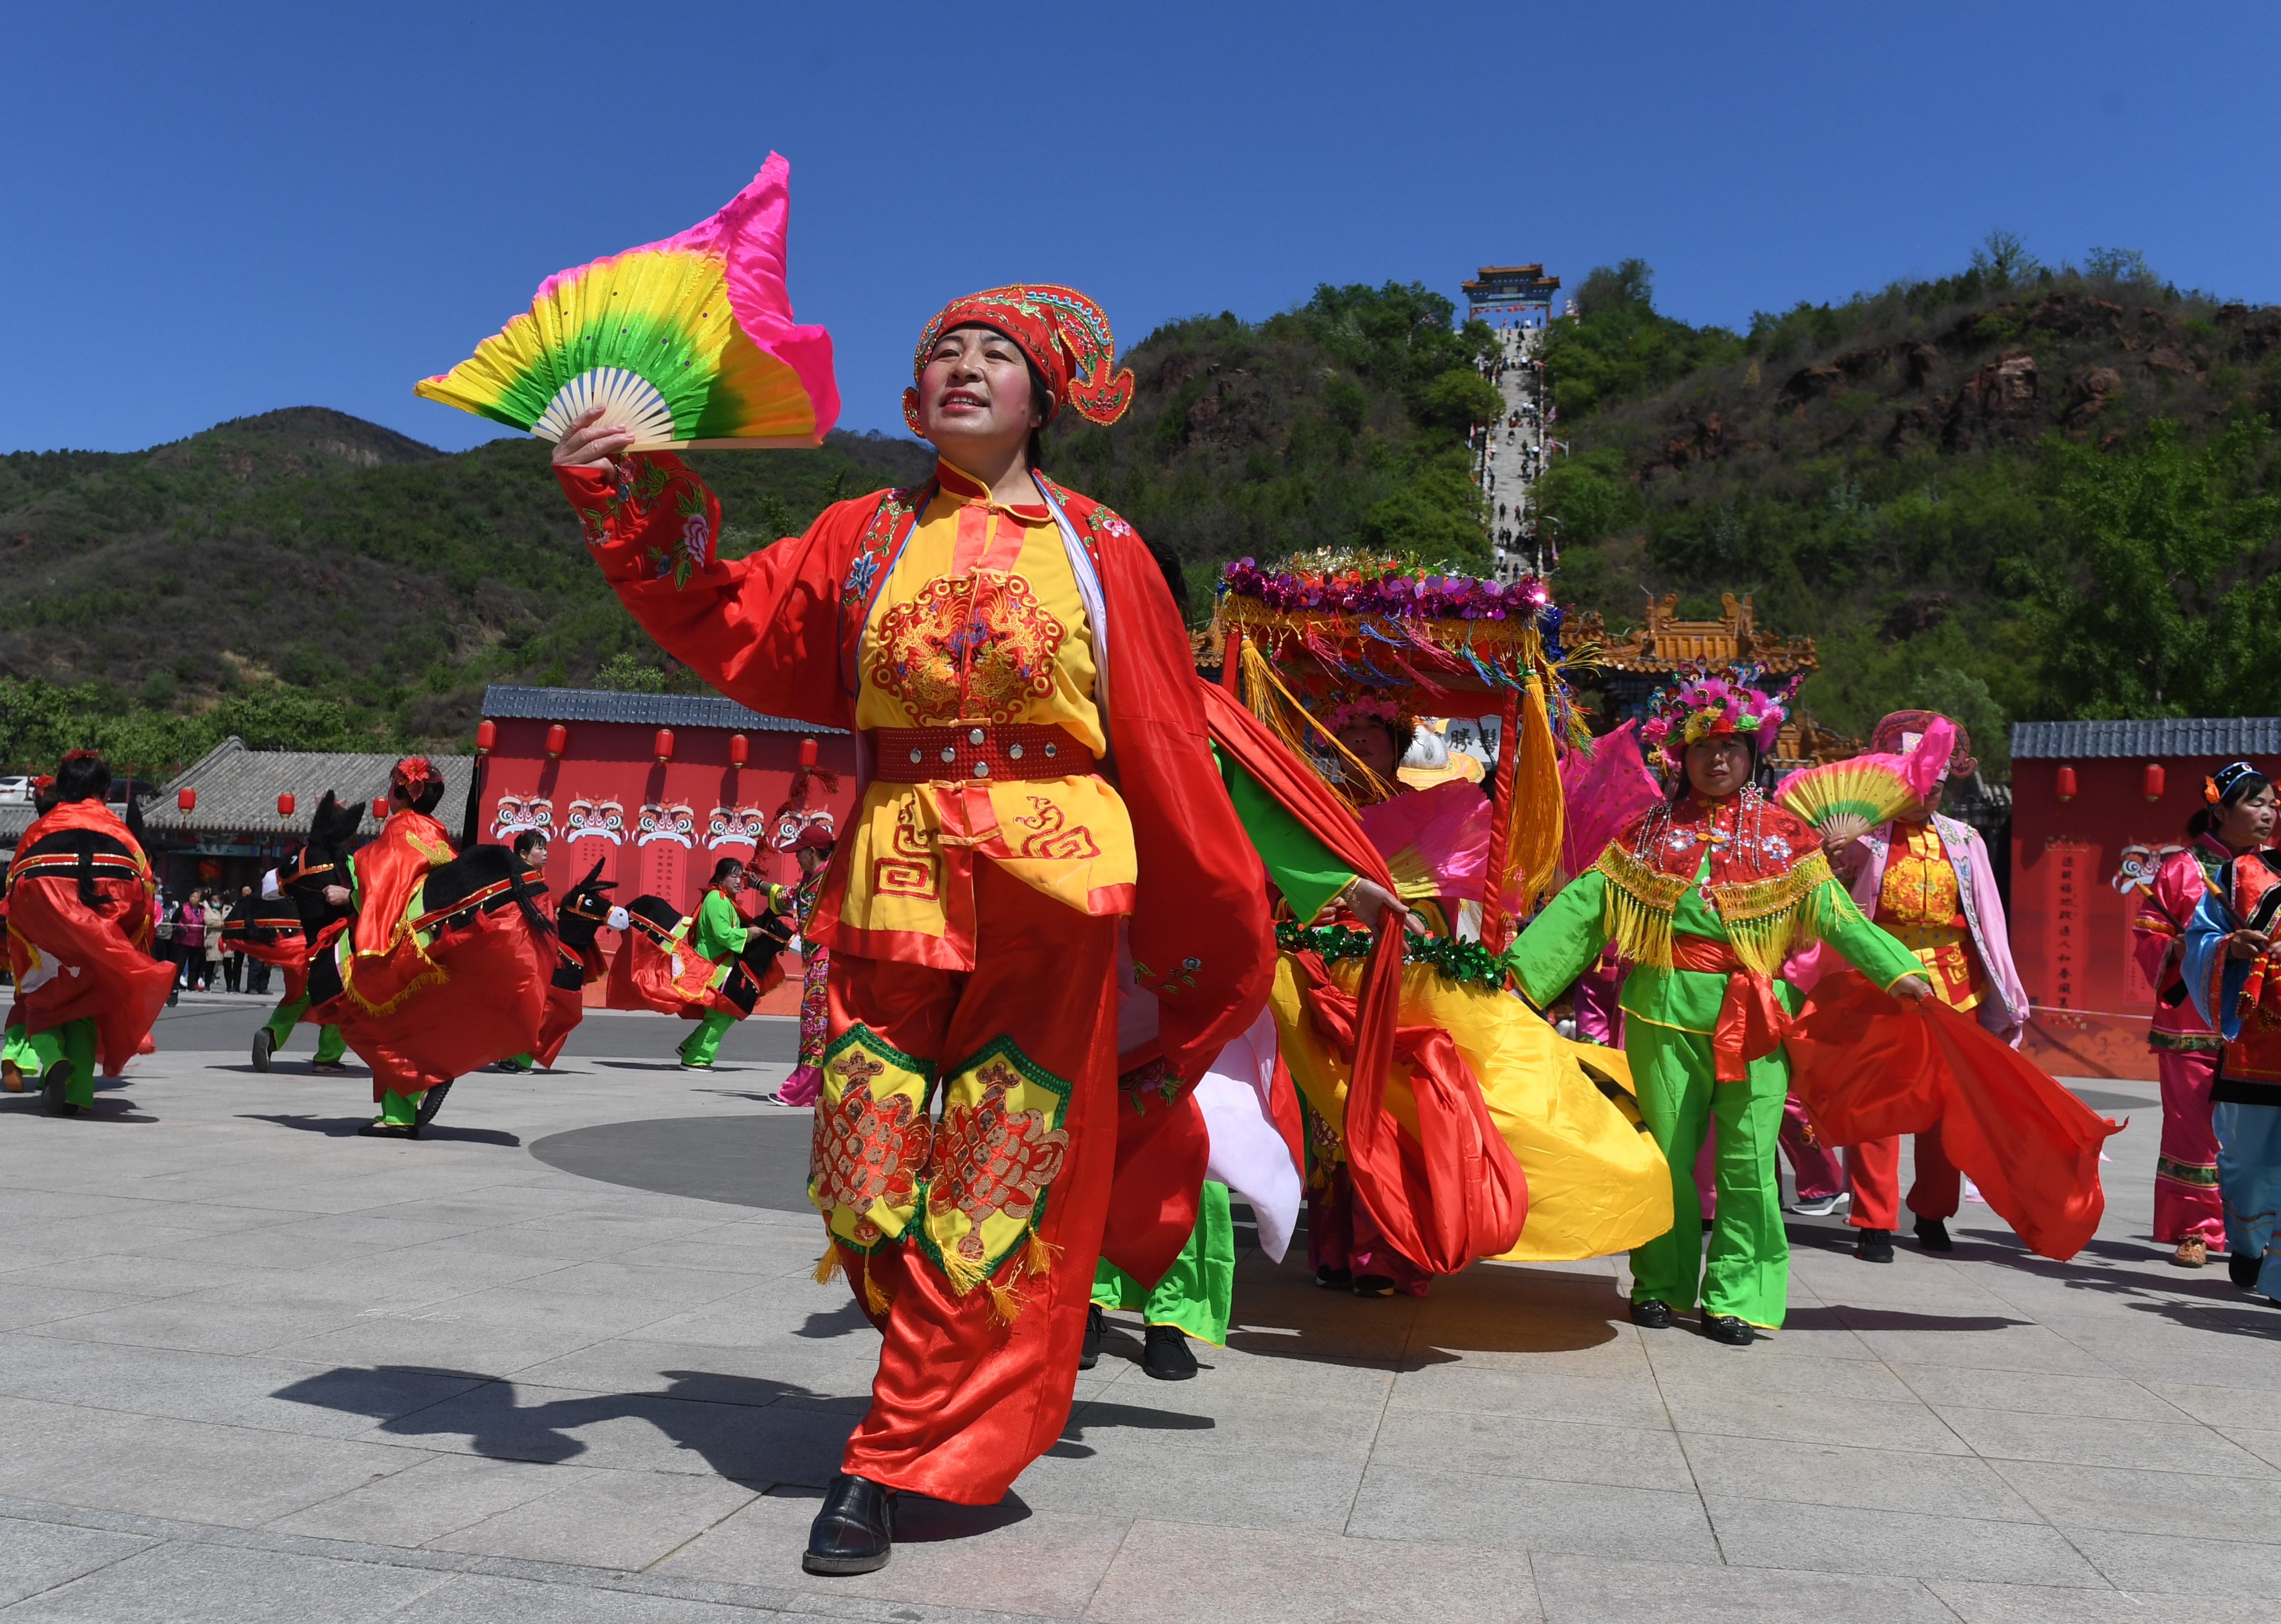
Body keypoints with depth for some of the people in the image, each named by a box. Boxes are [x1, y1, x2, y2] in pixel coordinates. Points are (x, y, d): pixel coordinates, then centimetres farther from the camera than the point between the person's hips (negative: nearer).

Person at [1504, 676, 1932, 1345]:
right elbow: (1583, 904, 4)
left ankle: (1735, 1296, 9)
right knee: (1667, 1148, 6)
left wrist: (1897, 971, -10)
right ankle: (1661, 1284, 20)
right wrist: (1519, 966, -3)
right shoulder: (1650, 833, 9)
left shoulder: (1783, 835, 9)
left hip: (1754, 1014, 0)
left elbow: (1833, 912, 3)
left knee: (1748, 1157, -1)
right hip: (1666, 1012, 0)